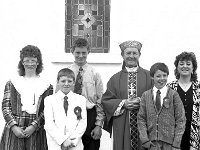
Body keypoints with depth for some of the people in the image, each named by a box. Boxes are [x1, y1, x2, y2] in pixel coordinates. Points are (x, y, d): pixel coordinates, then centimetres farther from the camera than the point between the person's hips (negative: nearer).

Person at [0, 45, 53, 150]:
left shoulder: (46, 86, 6)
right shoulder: (12, 83, 9)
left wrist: (34, 126, -10)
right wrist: (14, 126, -8)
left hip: (36, 131, 0)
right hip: (14, 129, 1)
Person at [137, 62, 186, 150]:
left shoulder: (174, 95, -1)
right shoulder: (145, 95, 5)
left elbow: (181, 120, -2)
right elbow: (141, 119, 5)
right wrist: (144, 139, -6)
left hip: (169, 142, -1)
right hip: (152, 142, 2)